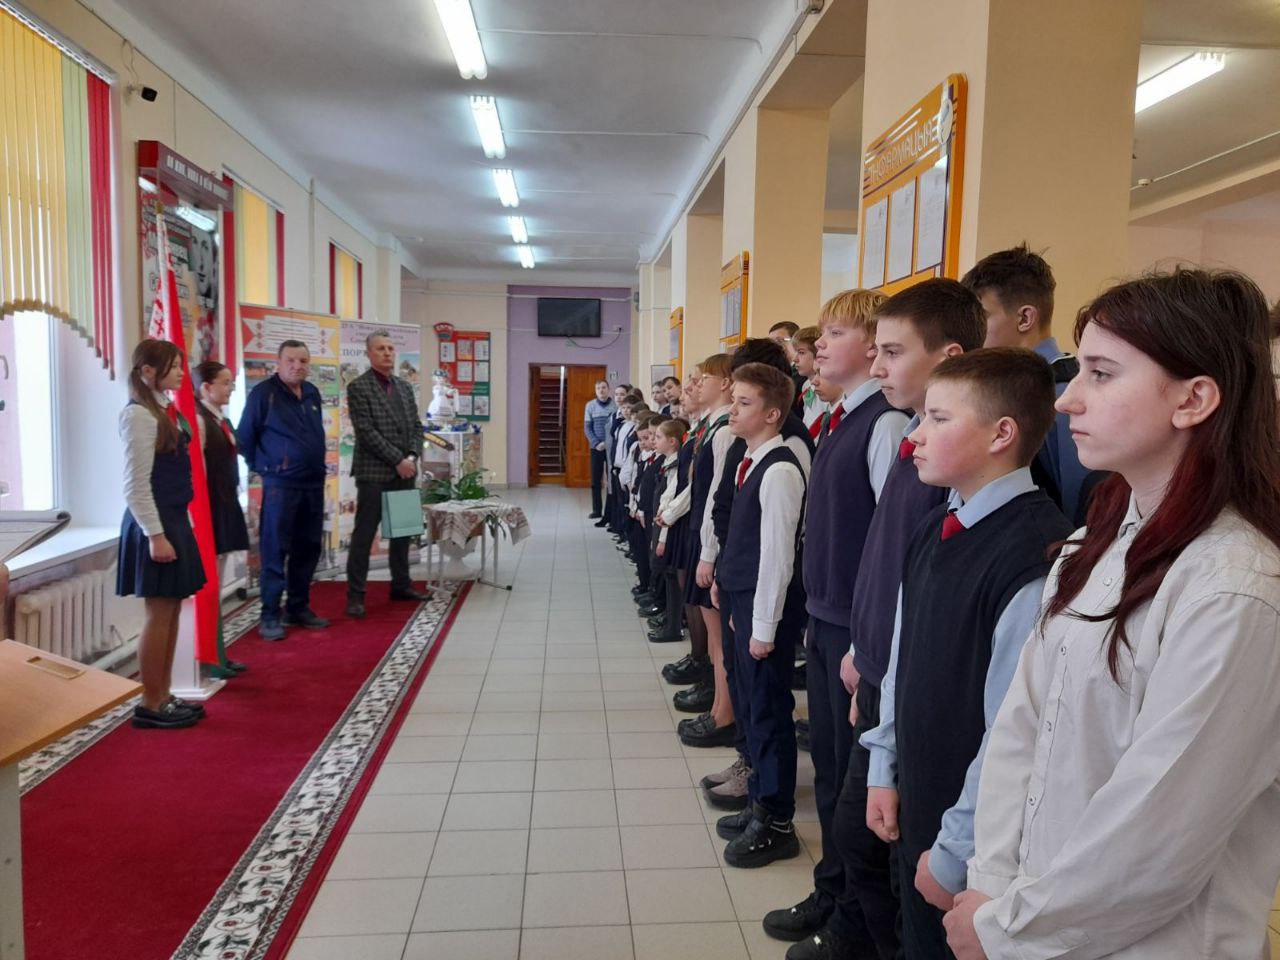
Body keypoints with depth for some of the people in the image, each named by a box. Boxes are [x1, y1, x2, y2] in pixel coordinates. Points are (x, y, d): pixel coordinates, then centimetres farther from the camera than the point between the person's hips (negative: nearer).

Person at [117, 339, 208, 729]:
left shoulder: (167, 410, 12)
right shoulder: (139, 415, -14)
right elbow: (136, 484, -18)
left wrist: (176, 525, 16)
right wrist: (155, 535, -20)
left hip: (174, 519, 9)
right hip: (153, 523, -9)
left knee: (172, 612, 12)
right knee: (159, 614, -2)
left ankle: (163, 697, 21)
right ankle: (150, 705, 9)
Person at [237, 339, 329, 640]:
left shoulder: (312, 393, 10)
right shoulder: (263, 393, -9)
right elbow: (245, 437, -3)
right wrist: (261, 466, 2)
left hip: (314, 482, 7)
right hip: (280, 484, -6)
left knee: (308, 548, 11)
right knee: (275, 551, -2)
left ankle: (299, 608, 22)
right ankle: (270, 615, 5)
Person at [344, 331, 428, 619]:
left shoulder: (405, 387, 14)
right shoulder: (358, 387, -6)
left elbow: (416, 426, 13)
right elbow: (366, 431, -14)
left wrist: (412, 457, -4)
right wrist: (397, 460, -16)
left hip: (405, 472, 7)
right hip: (374, 473, -6)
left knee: (402, 531, 13)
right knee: (364, 535, -2)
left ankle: (401, 585, 24)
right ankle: (356, 595, 4)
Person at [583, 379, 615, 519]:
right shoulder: (590, 405, 0)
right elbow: (587, 428, 1)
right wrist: (597, 443, -10)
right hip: (596, 447, 2)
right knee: (596, 479, 5)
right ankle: (597, 509, 13)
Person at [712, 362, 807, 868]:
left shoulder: (779, 470, -18)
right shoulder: (751, 462, 10)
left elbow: (777, 554, -19)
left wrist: (765, 627, -17)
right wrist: (732, 595, 16)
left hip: (767, 607, -9)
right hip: (745, 601, 9)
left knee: (769, 712, 2)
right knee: (752, 707, 19)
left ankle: (777, 825, 18)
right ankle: (761, 803, 35)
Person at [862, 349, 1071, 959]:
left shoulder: (1036, 554, -25)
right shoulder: (932, 532, 0)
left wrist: (957, 851, -16)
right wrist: (884, 769, 11)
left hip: (976, 839, -7)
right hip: (915, 802, 7)